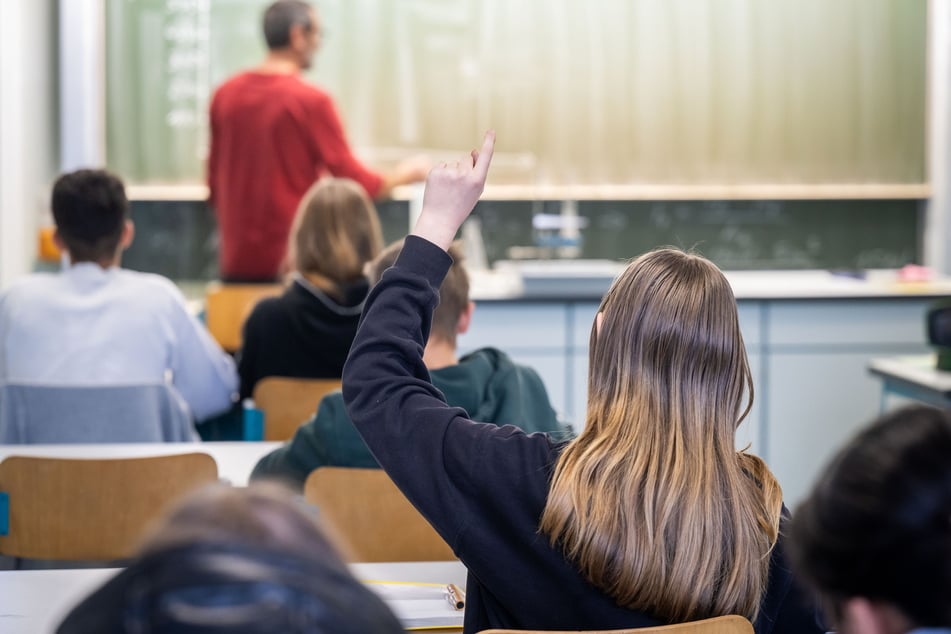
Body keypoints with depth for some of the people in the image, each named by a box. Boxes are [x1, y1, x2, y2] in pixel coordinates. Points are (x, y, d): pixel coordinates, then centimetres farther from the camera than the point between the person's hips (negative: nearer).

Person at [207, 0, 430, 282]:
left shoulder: (225, 95, 5)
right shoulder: (311, 100, -12)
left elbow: (215, 185, 12)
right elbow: (353, 181, -8)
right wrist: (405, 174, 9)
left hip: (237, 259, 5)